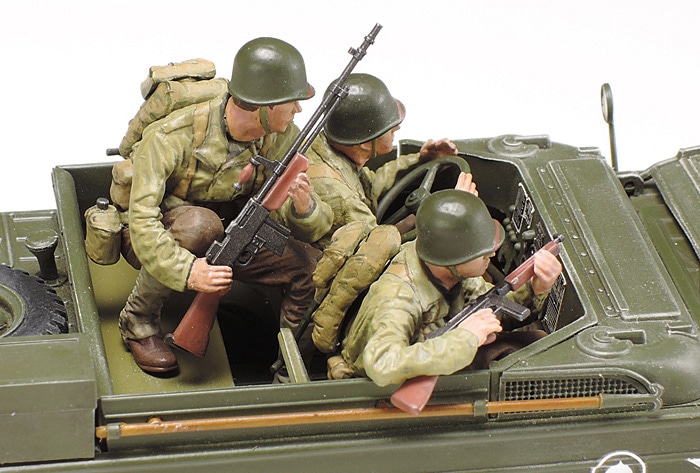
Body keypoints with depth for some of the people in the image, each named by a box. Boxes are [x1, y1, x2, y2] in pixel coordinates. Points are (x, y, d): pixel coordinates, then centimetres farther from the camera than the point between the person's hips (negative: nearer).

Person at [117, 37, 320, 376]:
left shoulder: (283, 137, -15)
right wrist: (186, 270, -51)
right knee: (199, 224, -39)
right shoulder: (172, 138, -31)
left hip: (230, 237, 5)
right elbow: (142, 220, -36)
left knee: (310, 265, -17)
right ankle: (138, 323, -17)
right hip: (160, 237, -4)